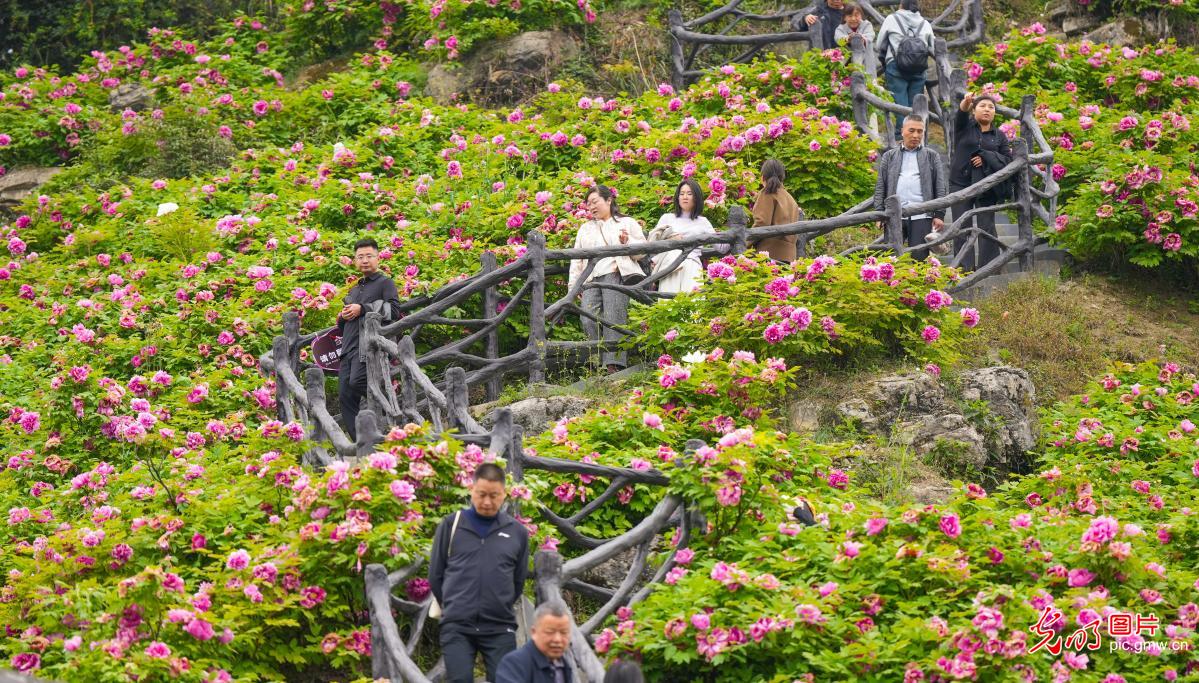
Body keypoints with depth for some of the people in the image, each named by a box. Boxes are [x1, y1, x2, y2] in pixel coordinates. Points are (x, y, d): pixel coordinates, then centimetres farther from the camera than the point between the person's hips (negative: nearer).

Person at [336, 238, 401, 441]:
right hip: (348, 348, 7)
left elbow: (394, 310, -9)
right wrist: (342, 318, 12)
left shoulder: (385, 283, 8)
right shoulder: (353, 290, 30)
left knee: (357, 382, -29)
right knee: (345, 396, -4)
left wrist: (363, 309, -11)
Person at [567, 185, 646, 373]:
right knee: (589, 321, -15)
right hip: (591, 279, 4)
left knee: (613, 320, -16)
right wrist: (573, 285, 18)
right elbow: (577, 260, 27)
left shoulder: (627, 223, 15)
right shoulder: (585, 229, 29)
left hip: (615, 275, -4)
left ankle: (613, 364, -19)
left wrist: (627, 242, -9)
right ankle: (602, 361, -10)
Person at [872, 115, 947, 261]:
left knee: (919, 257, -8)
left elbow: (940, 188, 9)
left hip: (921, 216, -1)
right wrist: (879, 213, 1)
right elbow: (880, 187, 12)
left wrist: (939, 215, -2)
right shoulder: (889, 156, 17)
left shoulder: (932, 157, 14)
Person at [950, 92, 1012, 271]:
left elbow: (1007, 160, 5)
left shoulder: (999, 136, 11)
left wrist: (986, 157, -11)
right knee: (962, 229, -3)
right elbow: (960, 115, -17)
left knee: (987, 228, 0)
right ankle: (964, 269, -2)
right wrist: (965, 103, -40)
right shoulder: (965, 127, 5)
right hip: (961, 183, -1)